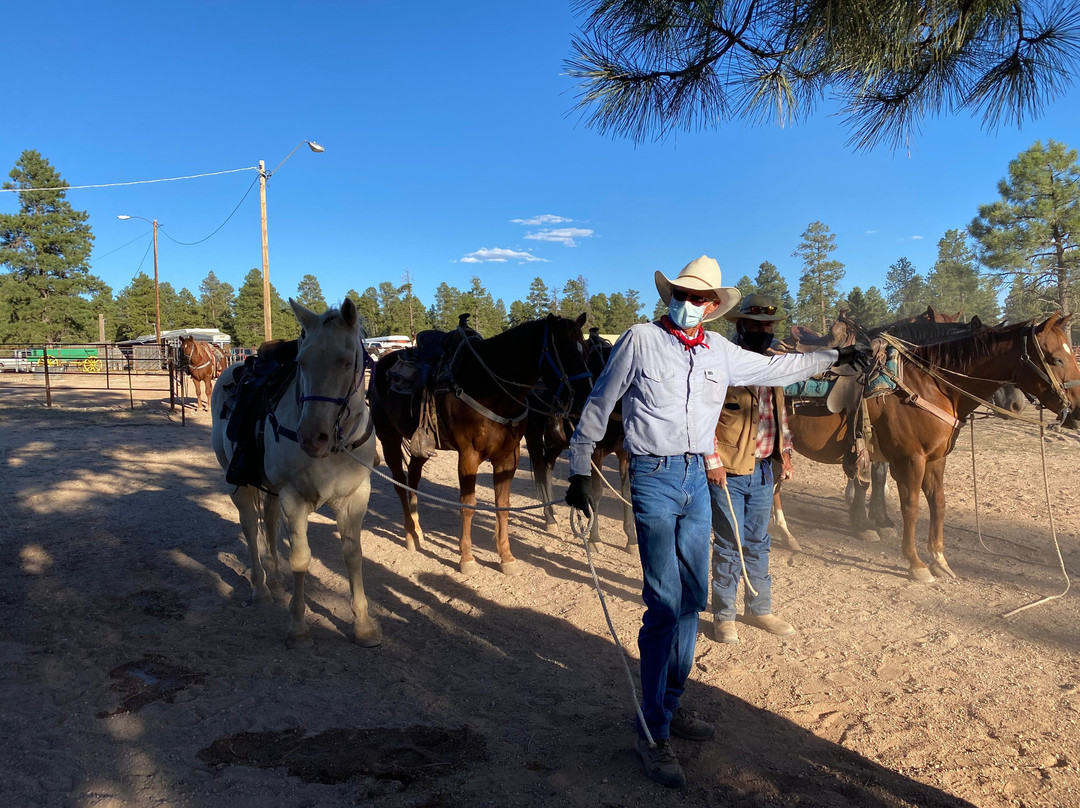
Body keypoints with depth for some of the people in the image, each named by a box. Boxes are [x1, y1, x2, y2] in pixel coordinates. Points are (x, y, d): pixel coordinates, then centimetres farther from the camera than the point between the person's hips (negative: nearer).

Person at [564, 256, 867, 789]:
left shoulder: (720, 352, 10)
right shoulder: (641, 340, -4)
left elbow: (774, 369, 26)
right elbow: (598, 405, 0)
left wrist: (834, 358, 29)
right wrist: (579, 471, -2)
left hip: (697, 479, 6)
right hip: (654, 479, -6)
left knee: (692, 599, 12)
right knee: (664, 602, -9)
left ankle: (671, 704, 29)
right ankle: (652, 733, 3)